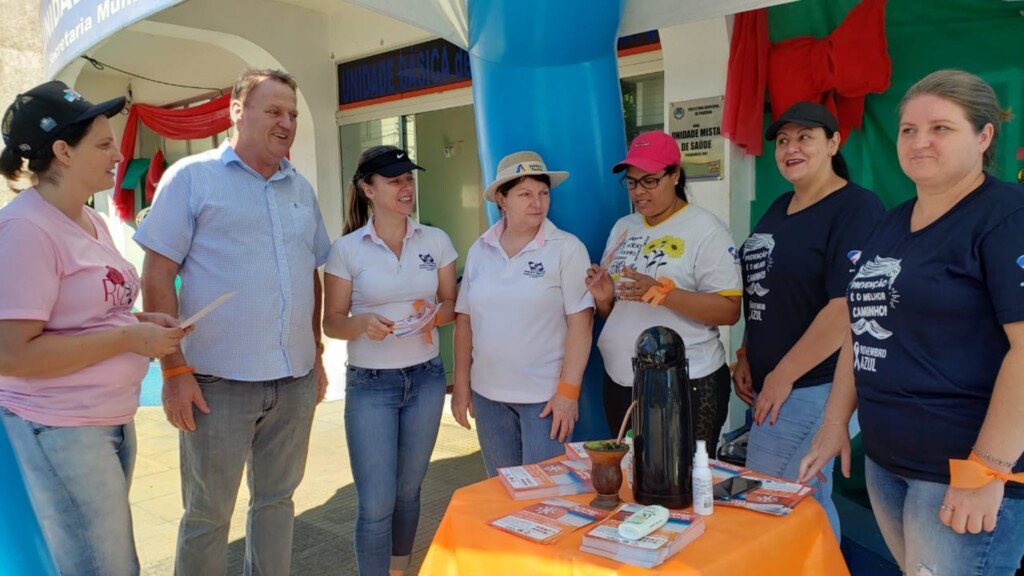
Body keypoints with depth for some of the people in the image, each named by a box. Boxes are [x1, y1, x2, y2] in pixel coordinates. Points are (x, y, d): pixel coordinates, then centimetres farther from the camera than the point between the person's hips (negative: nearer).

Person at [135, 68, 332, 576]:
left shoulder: (301, 189, 12)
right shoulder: (191, 177, -4)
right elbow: (157, 276, -8)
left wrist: (317, 355, 13)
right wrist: (174, 370, -13)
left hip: (295, 380, 5)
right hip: (219, 381, -5)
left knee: (277, 499, 17)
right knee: (207, 514, 9)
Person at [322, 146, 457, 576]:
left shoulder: (437, 240, 1)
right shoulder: (346, 249, -6)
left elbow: (451, 305, 7)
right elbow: (332, 321, -2)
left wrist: (434, 314, -15)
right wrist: (363, 323, -23)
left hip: (426, 379, 3)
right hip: (370, 384, -3)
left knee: (408, 491, 17)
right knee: (376, 503, -1)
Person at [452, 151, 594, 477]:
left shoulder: (567, 248, -8)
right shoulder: (479, 251, 4)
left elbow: (580, 323, -11)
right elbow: (465, 320, 8)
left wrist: (568, 391, -14)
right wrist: (461, 384, 7)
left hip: (546, 395, -4)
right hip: (487, 394, 4)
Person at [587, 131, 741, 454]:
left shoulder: (705, 229, -9)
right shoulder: (623, 228, 10)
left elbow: (729, 311, -15)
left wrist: (663, 293, -26)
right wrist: (604, 298, -6)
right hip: (621, 381, 6)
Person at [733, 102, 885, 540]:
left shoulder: (857, 208, -13)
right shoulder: (778, 209, 13)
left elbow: (848, 307, -22)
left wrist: (782, 375, -18)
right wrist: (745, 357, 9)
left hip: (813, 386, -8)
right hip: (771, 383, 8)